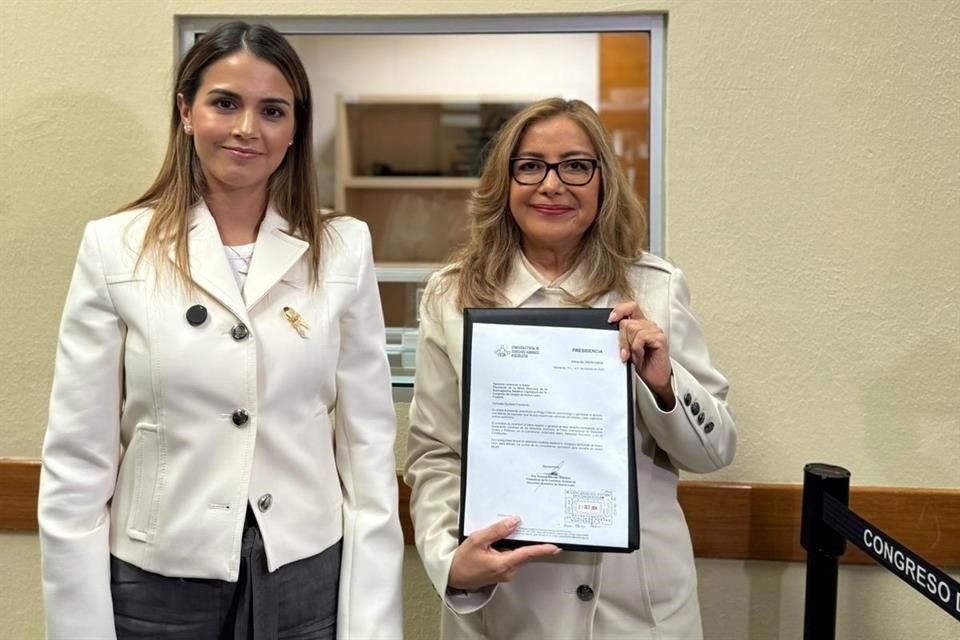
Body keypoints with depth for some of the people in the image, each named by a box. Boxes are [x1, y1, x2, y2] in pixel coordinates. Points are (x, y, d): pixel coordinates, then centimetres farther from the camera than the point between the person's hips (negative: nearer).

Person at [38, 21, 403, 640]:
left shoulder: (343, 249, -4)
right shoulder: (114, 248, -6)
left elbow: (369, 443, -2)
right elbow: (78, 457, -4)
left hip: (307, 576, 1)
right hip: (158, 580, 0)